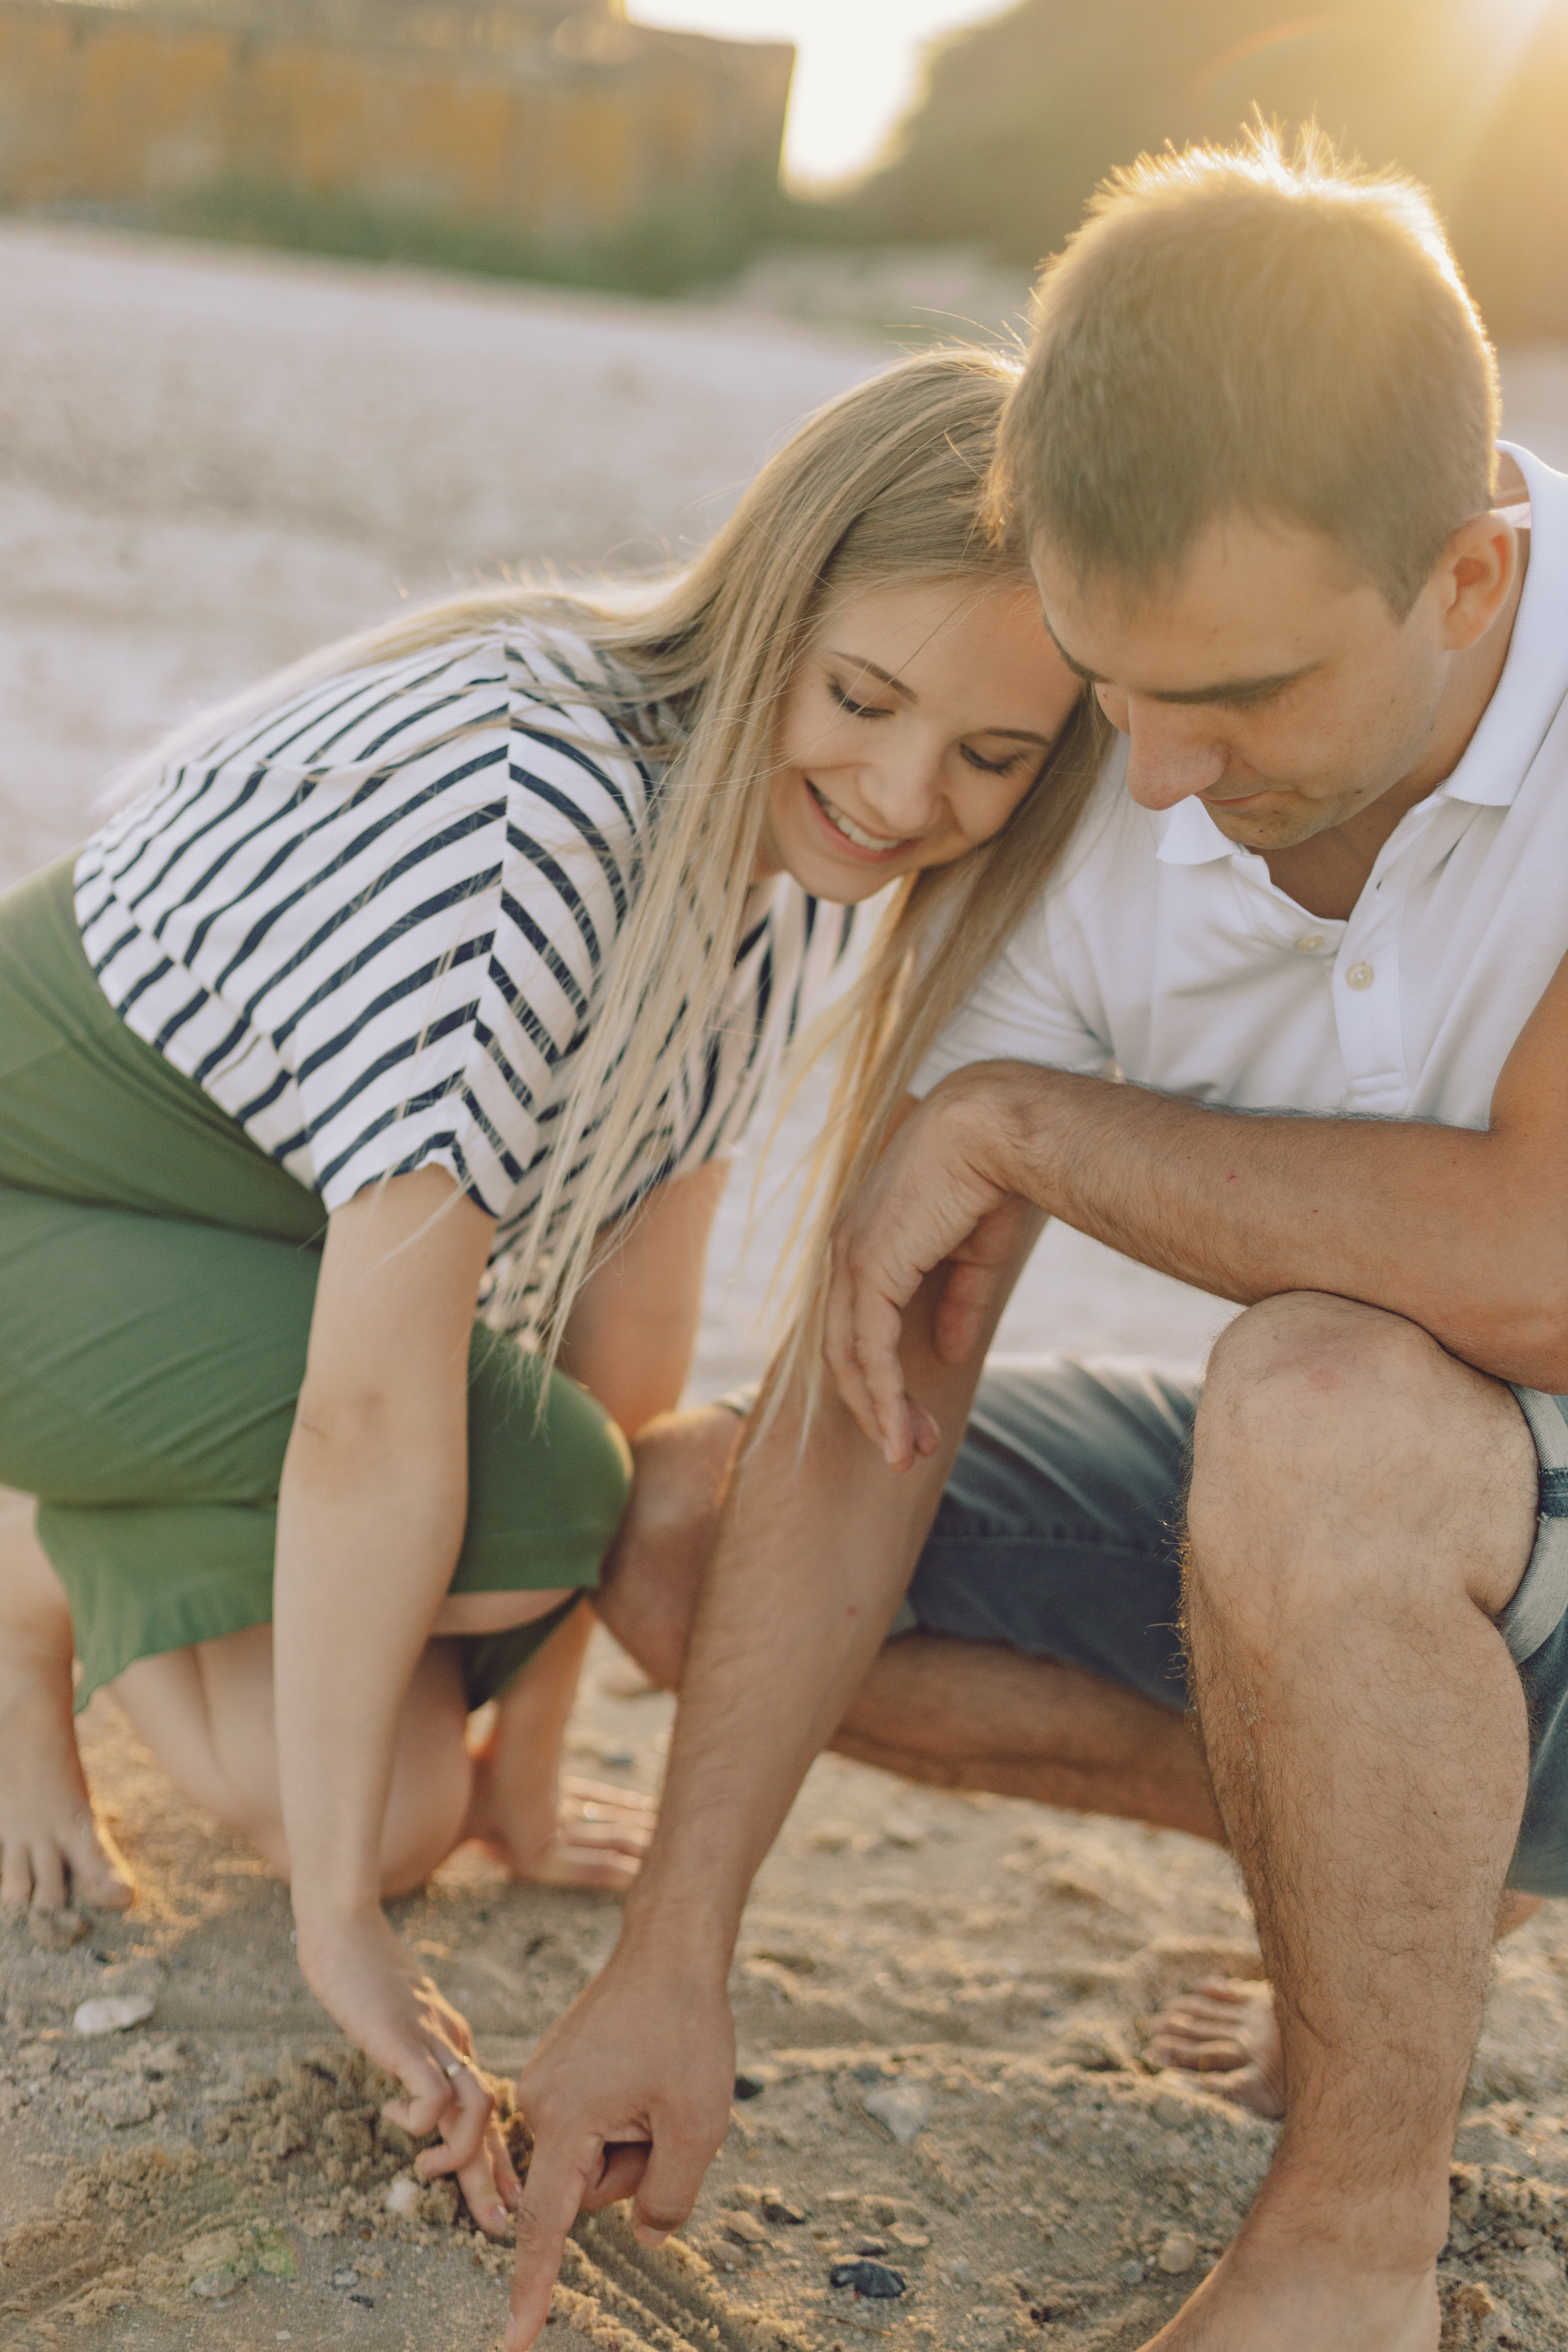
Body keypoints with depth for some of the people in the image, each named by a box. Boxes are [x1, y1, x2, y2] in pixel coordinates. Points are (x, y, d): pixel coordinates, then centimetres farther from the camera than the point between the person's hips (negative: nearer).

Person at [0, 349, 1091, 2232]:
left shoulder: (779, 833, -7)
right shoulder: (536, 800, -34)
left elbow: (627, 1338, -3)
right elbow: (378, 1402, -36)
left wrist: (520, 1778, 1)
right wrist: (341, 1929, -30)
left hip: (248, 1233, 7)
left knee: (394, 1801, -7)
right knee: (537, 1497, -27)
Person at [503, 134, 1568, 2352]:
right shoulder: (1095, 812, -13)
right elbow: (863, 1411, -12)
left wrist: (1015, 1117, -25)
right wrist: (672, 1958, -13)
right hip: (1365, 1523, 6)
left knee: (1322, 1403, -38)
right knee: (679, 1524, 1)